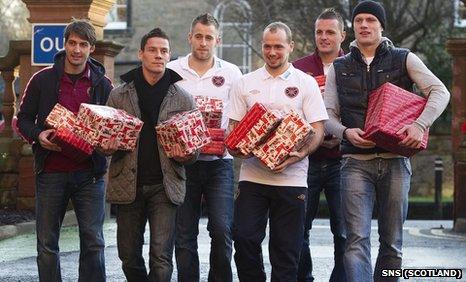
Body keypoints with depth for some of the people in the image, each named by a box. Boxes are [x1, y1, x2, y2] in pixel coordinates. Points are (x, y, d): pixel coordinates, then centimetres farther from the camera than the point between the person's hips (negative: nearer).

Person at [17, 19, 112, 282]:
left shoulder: (103, 84, 6)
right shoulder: (43, 79, 3)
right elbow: (24, 118, 8)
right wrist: (38, 136, -12)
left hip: (89, 173, 0)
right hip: (51, 171, 0)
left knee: (93, 241, 0)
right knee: (47, 243, 5)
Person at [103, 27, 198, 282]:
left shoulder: (183, 99, 5)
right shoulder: (119, 96, 6)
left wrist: (186, 156, -13)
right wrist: (108, 147, -13)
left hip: (165, 185, -1)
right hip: (128, 184, 2)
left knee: (161, 257, -9)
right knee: (129, 256, 9)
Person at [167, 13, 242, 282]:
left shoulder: (231, 73, 6)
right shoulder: (172, 71, 4)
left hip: (219, 162, 0)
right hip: (182, 161, 1)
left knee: (222, 230, -10)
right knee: (185, 236, 4)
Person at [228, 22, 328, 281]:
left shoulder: (306, 83, 3)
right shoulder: (245, 83, 11)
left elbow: (318, 130, -1)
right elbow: (234, 126, 13)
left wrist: (298, 155, -19)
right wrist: (235, 148, -10)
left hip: (291, 177, -2)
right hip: (252, 175, 2)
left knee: (286, 248, 2)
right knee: (244, 239, -5)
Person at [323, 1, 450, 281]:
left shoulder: (403, 59, 8)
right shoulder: (339, 68, 12)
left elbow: (440, 92, 0)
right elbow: (328, 114, 10)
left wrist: (420, 124, -17)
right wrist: (345, 132, -12)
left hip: (395, 161, 0)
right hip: (356, 162, 0)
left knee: (392, 242, 5)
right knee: (357, 240, -12)